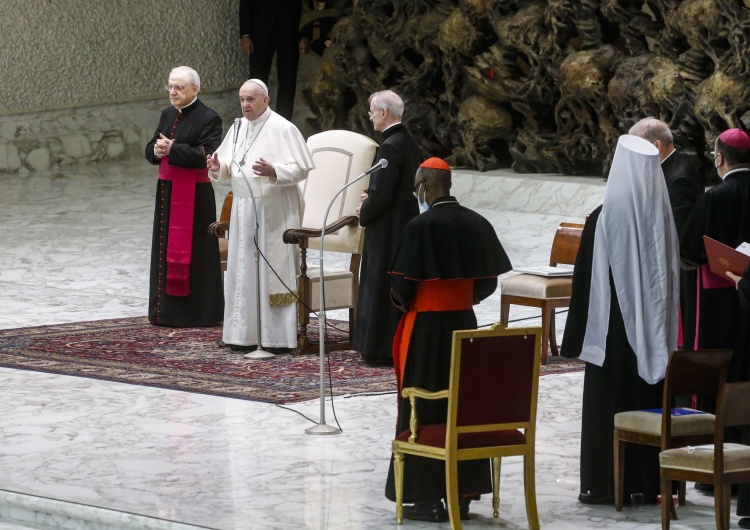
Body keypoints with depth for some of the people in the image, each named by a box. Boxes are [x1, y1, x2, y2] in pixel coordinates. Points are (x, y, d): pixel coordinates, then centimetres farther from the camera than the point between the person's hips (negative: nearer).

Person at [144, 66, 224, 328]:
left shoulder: (208, 118, -10)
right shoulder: (168, 115, 13)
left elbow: (207, 155, -19)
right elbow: (150, 149, 13)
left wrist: (172, 149, -19)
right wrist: (157, 150, -10)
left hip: (194, 195, -8)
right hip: (166, 190, 8)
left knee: (192, 252, -4)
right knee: (166, 249, 9)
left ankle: (196, 311, 2)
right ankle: (167, 309, 15)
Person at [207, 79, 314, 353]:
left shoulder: (282, 129, -9)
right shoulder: (238, 128, 11)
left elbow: (301, 168, -13)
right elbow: (229, 167, 17)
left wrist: (273, 171, -29)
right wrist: (218, 167, -6)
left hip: (273, 210, -7)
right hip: (244, 208, 7)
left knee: (274, 271, -5)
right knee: (243, 272, 7)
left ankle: (278, 337, -1)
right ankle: (246, 334, 12)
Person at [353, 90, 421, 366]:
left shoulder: (390, 147, -20)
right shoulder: (409, 142, 8)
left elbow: (381, 195, -23)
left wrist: (364, 212, -5)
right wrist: (372, 195, 9)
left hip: (387, 230, -9)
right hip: (406, 226, 9)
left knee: (381, 286, -1)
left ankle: (382, 349, 3)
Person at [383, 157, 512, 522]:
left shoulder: (422, 226, -17)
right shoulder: (477, 224, 2)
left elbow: (403, 286, -16)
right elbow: (489, 281, 7)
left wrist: (402, 301, 6)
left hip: (426, 328, -6)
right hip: (464, 323, 6)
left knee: (424, 410, 2)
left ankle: (428, 497, 4)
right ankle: (463, 492, 16)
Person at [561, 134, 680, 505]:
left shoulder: (604, 218, -14)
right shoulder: (663, 217, -3)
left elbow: (586, 279, -10)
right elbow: (673, 274, 5)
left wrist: (577, 335, -3)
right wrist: (664, 331, 15)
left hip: (614, 325, -4)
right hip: (654, 332, 4)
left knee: (608, 403, 4)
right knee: (650, 403, 10)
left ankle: (605, 484, 5)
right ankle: (650, 481, 13)